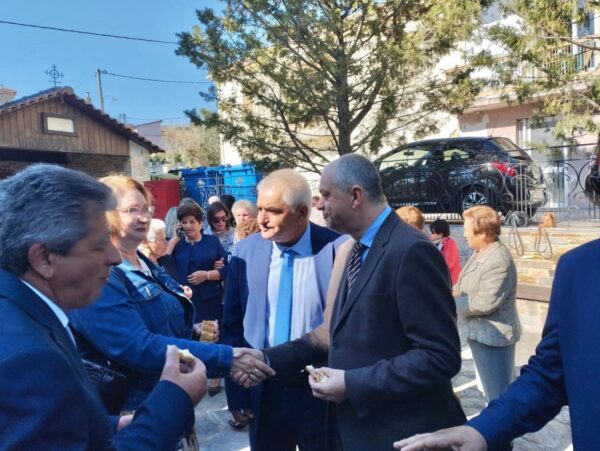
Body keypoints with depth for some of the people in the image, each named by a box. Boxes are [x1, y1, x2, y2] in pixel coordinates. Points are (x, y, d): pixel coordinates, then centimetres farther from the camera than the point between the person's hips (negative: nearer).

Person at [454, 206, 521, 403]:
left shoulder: (498, 261, -26)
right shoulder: (479, 253, 4)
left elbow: (484, 303, -29)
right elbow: (466, 284, 15)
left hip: (493, 335, -10)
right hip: (481, 333, 10)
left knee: (498, 393, 3)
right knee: (491, 389, 26)